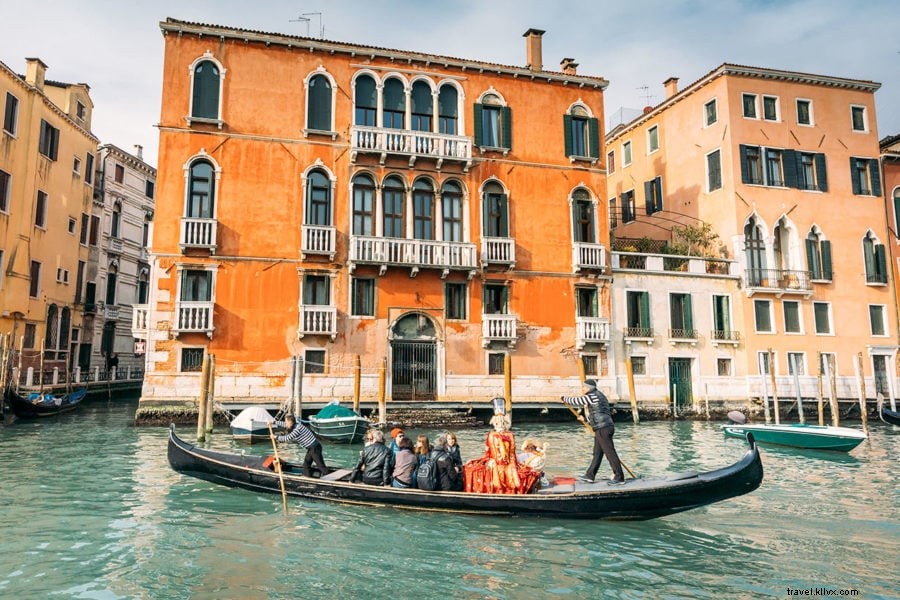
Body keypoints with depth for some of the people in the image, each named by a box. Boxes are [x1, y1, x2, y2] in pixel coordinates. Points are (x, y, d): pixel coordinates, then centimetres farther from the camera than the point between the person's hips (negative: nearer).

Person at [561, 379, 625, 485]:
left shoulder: (593, 396, -12)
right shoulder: (599, 395, 20)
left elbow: (577, 401, -7)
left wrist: (564, 398, 8)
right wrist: (589, 421, 34)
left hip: (602, 429, -11)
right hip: (603, 429, 11)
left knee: (610, 452, -5)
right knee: (597, 453, 13)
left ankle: (619, 477, -1)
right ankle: (589, 476, 19)